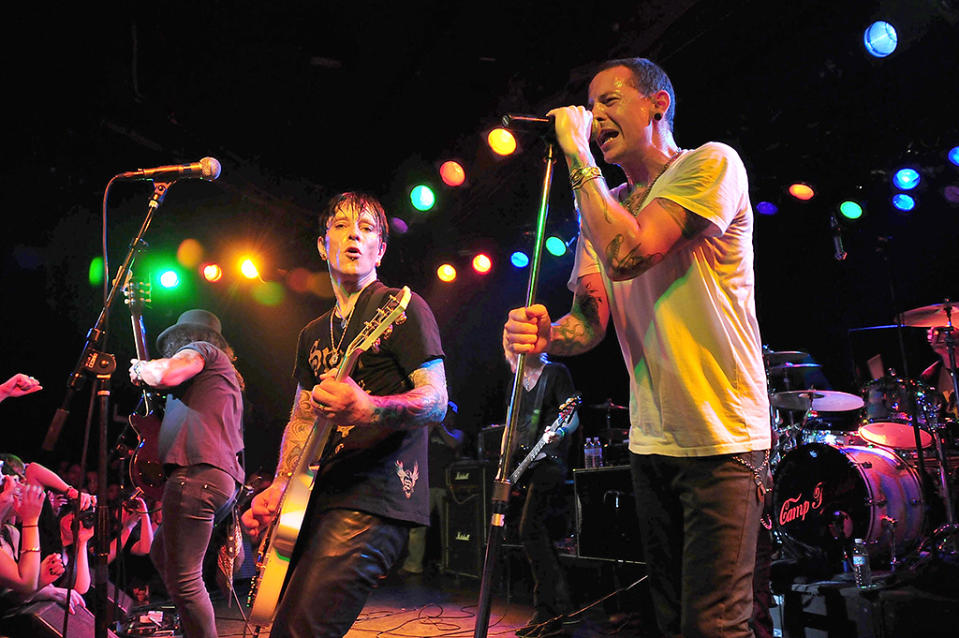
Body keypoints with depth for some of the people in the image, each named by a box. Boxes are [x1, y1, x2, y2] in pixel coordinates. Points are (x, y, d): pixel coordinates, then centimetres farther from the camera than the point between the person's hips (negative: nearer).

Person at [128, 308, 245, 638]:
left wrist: (140, 368, 4)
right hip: (222, 478, 11)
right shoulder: (226, 374, 32)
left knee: (182, 579, -12)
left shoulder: (201, 348, 5)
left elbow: (168, 373, -16)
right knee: (161, 554, 23)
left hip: (196, 473, -11)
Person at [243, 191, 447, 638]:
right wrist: (278, 487, 8)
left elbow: (436, 400, -10)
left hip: (375, 500, -8)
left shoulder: (401, 308, -1)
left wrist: (367, 409, -29)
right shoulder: (314, 333, 22)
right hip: (317, 497, 8)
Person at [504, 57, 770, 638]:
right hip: (650, 440, 7)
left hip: (722, 436, -7)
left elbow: (627, 255, -25)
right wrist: (549, 335, -19)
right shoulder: (605, 206, 12)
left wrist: (576, 153, -16)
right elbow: (592, 320, 4)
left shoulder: (711, 164, -10)